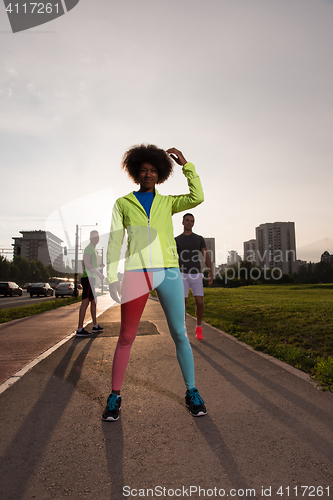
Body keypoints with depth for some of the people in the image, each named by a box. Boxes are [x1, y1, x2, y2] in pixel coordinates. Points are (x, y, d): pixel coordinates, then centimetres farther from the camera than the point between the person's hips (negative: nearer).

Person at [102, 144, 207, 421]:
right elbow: (115, 241, 7)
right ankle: (115, 395, 21)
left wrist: (186, 164, 1)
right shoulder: (122, 203, 12)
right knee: (126, 337, 4)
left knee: (180, 334, 4)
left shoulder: (167, 202, 15)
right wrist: (111, 276, 0)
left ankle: (192, 392, 21)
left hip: (168, 271, 1)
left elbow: (197, 197, -1)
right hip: (136, 273, -1)